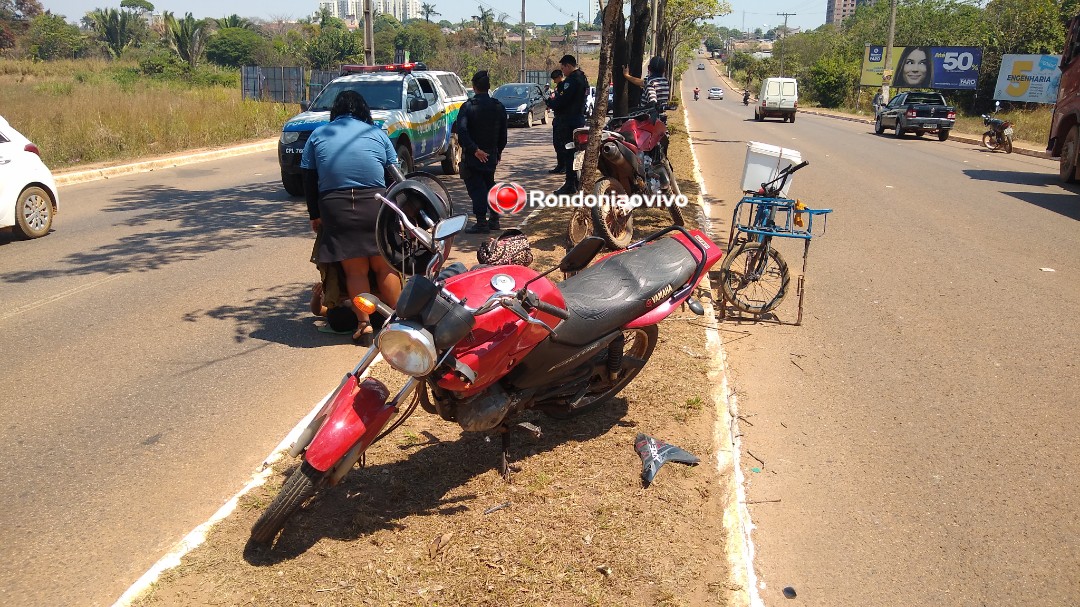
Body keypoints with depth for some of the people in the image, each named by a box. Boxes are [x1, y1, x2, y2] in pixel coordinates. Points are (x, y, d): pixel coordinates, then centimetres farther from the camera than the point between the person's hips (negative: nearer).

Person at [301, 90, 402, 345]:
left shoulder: (318, 136, 15)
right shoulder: (377, 133, 14)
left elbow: (309, 181, 13)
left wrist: (315, 215, 19)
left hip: (334, 207, 0)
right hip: (374, 204, 0)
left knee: (355, 270, 7)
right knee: (384, 266, 10)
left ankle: (364, 325, 4)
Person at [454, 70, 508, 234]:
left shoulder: (468, 106, -13)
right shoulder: (499, 107, 1)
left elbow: (461, 131, -25)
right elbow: (503, 134, 6)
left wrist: (474, 150, -22)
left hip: (472, 158, -5)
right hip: (491, 155, 5)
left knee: (476, 188, -1)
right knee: (489, 185, 19)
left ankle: (481, 222, -5)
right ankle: (494, 219, 23)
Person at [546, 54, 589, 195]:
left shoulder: (572, 80, -17)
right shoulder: (582, 78, 16)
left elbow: (563, 100, -22)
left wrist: (550, 102, -4)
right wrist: (557, 96, 9)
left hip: (567, 122, -10)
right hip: (579, 118, 10)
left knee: (567, 152, -7)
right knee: (575, 151, 16)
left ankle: (570, 184, -7)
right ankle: (576, 181, 24)